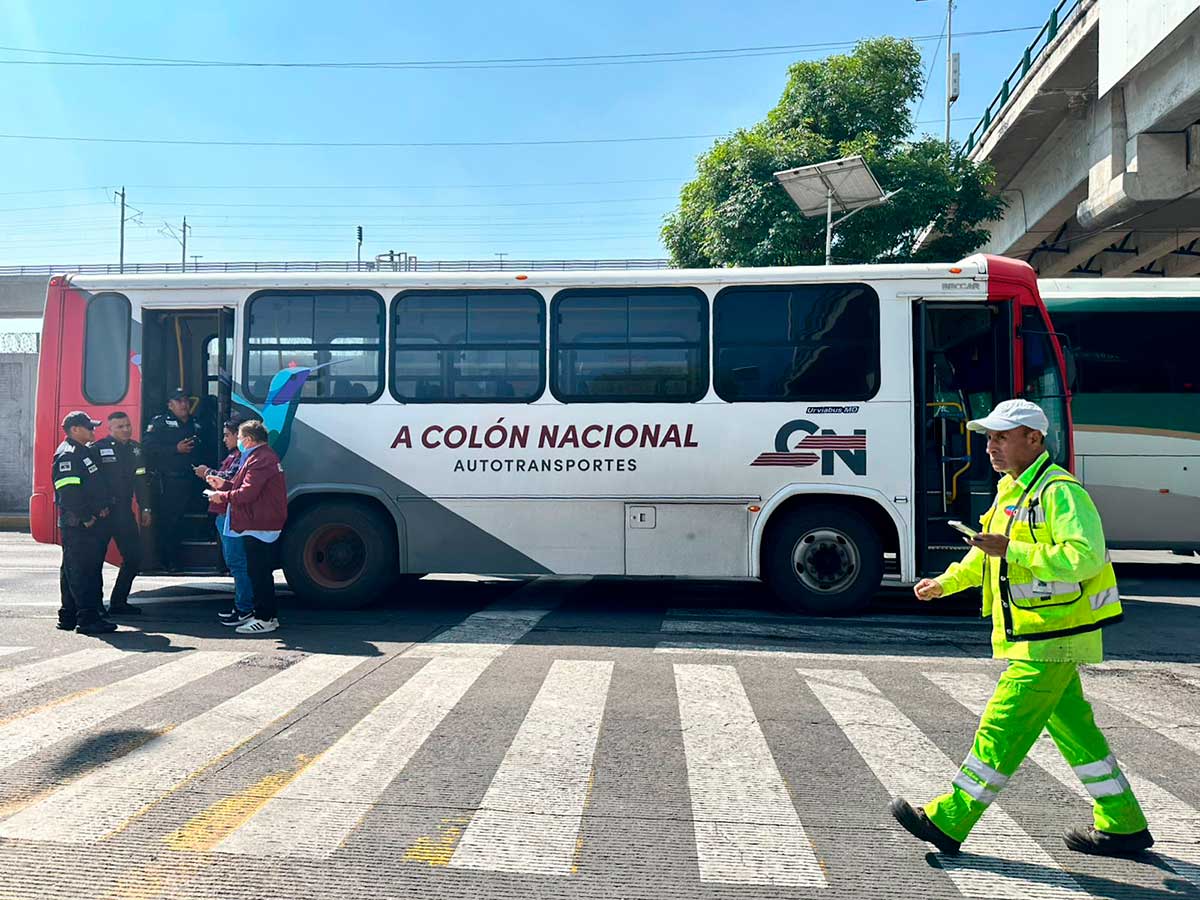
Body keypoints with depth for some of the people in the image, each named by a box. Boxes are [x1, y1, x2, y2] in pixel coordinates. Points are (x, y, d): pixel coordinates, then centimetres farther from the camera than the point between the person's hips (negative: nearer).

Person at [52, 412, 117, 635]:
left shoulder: (85, 451, 20)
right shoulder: (67, 455, -12)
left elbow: (94, 486, 26)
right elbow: (68, 492, -21)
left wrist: (102, 508, 11)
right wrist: (85, 518, -20)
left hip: (92, 521, 10)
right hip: (77, 524, -10)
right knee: (81, 570, -10)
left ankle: (69, 616, 22)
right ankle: (88, 618, -11)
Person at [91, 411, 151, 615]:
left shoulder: (135, 449, 12)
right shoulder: (98, 449, -8)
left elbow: (141, 481, 17)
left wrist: (145, 508, 13)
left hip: (124, 511, 6)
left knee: (134, 556, 7)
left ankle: (119, 602, 19)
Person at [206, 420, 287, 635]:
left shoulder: (260, 460, -17)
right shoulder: (265, 456, 19)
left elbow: (248, 492, -22)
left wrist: (223, 496, -8)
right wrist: (224, 484, 19)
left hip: (258, 527, -11)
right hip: (266, 525, 11)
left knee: (258, 573, -6)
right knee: (262, 572, 16)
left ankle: (264, 619, -2)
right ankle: (267, 615, 23)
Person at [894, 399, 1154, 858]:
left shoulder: (1059, 491, -17)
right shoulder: (1012, 489, 13)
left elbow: (1084, 557, -28)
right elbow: (987, 552, 24)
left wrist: (1012, 551, -28)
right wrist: (946, 581, 14)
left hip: (1052, 639, -10)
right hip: (1036, 636, 10)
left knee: (1002, 729, -5)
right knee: (1073, 729, 17)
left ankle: (948, 820, 1)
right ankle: (1122, 825, 30)